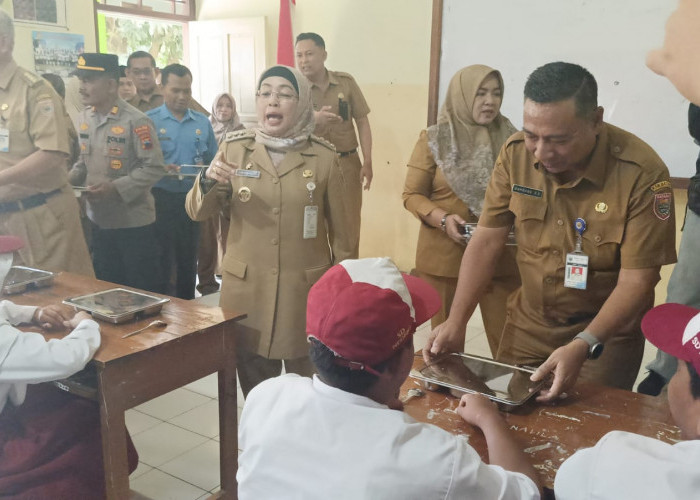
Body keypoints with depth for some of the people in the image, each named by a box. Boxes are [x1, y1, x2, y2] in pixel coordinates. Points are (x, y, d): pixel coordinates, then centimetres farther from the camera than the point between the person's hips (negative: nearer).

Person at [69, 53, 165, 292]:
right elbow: (85, 161, 16)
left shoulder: (136, 121, -16)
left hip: (134, 223, -7)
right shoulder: (83, 119, 7)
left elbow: (154, 168, -18)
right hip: (99, 221, 7)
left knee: (143, 291, 4)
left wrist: (116, 188, -23)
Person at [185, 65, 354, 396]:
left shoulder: (323, 158, -4)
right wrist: (208, 180, -21)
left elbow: (338, 231, 2)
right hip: (247, 288, 2)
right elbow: (197, 213, 0)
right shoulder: (234, 148, -1)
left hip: (306, 290, -1)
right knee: (255, 390, 14)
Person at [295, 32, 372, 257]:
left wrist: (367, 162, -4)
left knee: (349, 226, 9)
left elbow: (362, 122, 3)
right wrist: (314, 119, -35)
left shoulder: (346, 82, 1)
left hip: (347, 163, 1)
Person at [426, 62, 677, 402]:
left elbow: (637, 280, -21)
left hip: (606, 331, -3)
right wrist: (455, 323, -16)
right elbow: (487, 241, -9)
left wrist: (582, 346, -34)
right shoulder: (515, 154, -12)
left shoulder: (642, 173, -24)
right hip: (527, 324, 4)